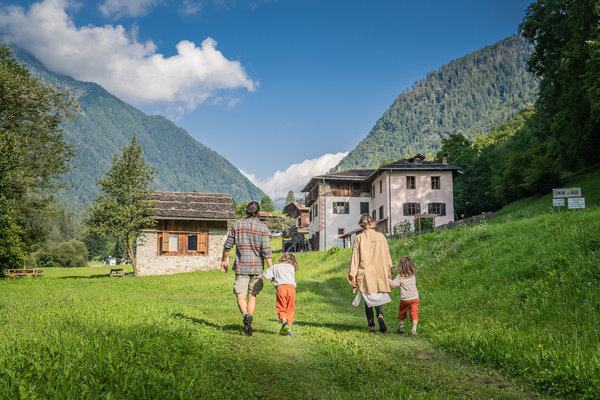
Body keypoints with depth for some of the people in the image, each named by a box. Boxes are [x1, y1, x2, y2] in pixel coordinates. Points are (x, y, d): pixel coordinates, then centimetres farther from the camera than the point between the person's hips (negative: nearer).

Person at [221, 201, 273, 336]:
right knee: (252, 296, 13)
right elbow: (266, 250, -10)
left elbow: (227, 245, 5)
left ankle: (246, 315, -26)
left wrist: (224, 261, 19)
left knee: (241, 296, 2)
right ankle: (248, 325, 14)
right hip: (257, 266, 0)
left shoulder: (237, 224, 0)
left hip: (241, 265, 0)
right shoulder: (263, 227, -5)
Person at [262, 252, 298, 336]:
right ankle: (288, 328, 2)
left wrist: (272, 278, 34)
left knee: (281, 308, 6)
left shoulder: (276, 266, 22)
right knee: (290, 309, 10)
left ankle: (284, 322, -19)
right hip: (292, 288, 1)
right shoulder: (292, 267, 25)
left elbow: (265, 275, 14)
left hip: (281, 287, -1)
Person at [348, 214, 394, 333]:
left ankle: (371, 327, 7)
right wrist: (388, 270, 16)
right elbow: (386, 255, 5)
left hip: (365, 273, -2)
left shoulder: (359, 238, -6)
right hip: (379, 273, 2)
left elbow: (355, 257, -6)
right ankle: (380, 315, -11)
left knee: (368, 299, 8)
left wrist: (352, 274, -1)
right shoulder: (381, 237, 0)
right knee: (377, 297, 16)